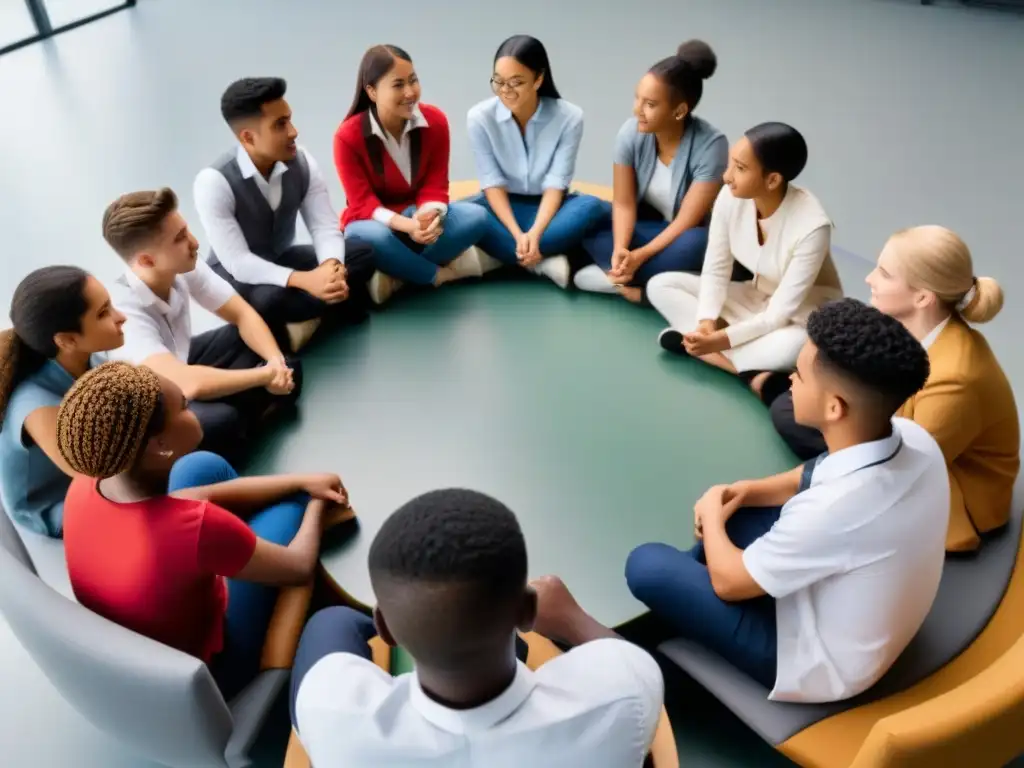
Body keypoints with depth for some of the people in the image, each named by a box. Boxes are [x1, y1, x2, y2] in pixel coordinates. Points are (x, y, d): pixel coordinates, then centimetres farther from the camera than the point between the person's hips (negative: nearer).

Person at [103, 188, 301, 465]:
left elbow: (242, 315, -9)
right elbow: (189, 384, -49)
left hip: (179, 361, 7)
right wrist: (266, 374, -36)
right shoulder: (123, 311, -38)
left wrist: (275, 362, -27)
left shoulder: (185, 266, -20)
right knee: (221, 424, -36)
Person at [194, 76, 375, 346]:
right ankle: (337, 298, -12)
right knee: (269, 299, -40)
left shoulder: (302, 162, -12)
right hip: (236, 275, -4)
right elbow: (236, 261, -30)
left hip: (283, 260, 5)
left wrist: (331, 267, -37)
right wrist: (304, 280, -43)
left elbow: (326, 227, -13)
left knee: (363, 254, -17)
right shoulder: (213, 182, -26)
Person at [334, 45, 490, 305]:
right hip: (376, 223, -3)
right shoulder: (348, 136, -18)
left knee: (475, 216, -25)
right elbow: (362, 204, -18)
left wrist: (429, 216, -33)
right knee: (370, 237, -40)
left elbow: (435, 186, -8)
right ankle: (439, 273, -16)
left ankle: (393, 276, -24)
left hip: (419, 216, 3)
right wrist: (407, 225, -38)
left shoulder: (435, 120, -9)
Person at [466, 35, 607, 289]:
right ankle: (545, 262, -31)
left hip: (547, 207, 0)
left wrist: (535, 233, -32)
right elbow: (493, 184, -14)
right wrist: (518, 235, -28)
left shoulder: (569, 117, -14)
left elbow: (555, 184, -16)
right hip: (502, 207, 0)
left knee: (591, 207, -33)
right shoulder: (480, 117, -13)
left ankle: (498, 257, -31)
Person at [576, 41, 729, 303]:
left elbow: (687, 221, -25)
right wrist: (621, 249, -33)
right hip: (643, 224, 4)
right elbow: (623, 203, -14)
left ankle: (611, 276, -25)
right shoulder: (631, 131, -17)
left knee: (694, 245, -39)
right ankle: (634, 282, -28)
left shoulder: (711, 144, -26)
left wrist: (639, 256, -36)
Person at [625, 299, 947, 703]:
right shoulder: (914, 438, -17)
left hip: (822, 663, -7)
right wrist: (746, 490, -2)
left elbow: (728, 581, -21)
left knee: (647, 566, -8)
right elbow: (821, 477, 6)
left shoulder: (832, 510, -39)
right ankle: (692, 578, 31)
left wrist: (712, 517, -3)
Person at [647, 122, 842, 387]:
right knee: (660, 285, -10)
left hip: (805, 315, -6)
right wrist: (706, 322, -27)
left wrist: (720, 339, -36)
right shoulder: (731, 197, -18)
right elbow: (715, 270, -10)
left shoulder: (812, 226, -31)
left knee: (789, 347, -42)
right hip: (755, 298, 6)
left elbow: (781, 313, -29)